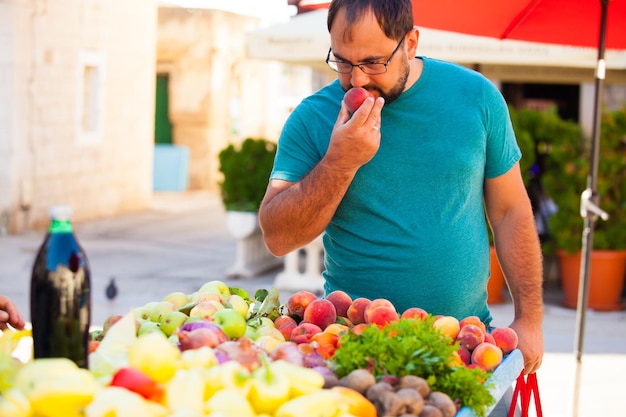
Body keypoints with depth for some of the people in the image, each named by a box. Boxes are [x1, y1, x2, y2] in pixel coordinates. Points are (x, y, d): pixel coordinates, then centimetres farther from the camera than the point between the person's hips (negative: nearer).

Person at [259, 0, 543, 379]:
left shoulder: (474, 96, -1)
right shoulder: (312, 119, -5)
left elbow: (510, 210, 5)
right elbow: (278, 238, -9)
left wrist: (530, 319, 1)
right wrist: (340, 162, -21)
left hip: (468, 335, 1)